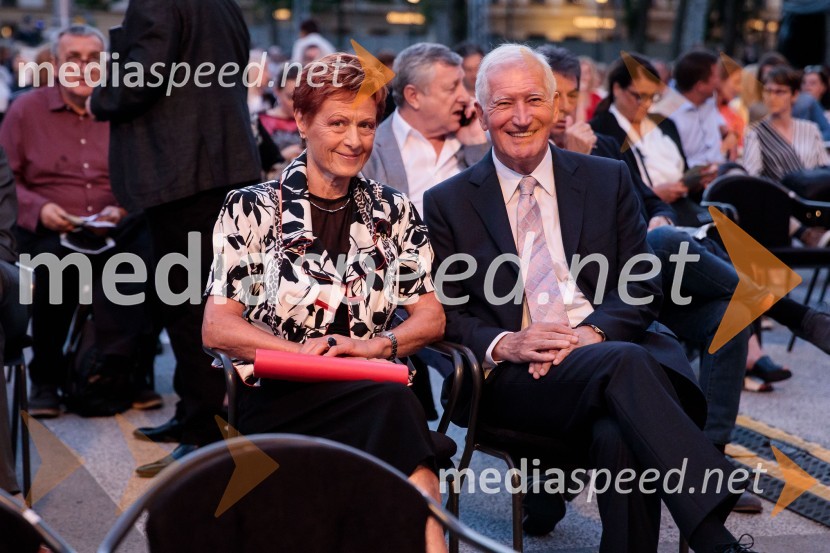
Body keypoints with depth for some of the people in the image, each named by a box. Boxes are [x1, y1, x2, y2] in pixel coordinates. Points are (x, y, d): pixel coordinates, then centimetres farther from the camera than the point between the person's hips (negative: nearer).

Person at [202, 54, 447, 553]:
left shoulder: (394, 212, 17)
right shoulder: (252, 209, 7)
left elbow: (431, 319, 12)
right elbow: (217, 329, 0)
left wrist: (374, 345, -9)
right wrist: (305, 351, -16)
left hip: (374, 394, 3)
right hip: (276, 399, -2)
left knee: (394, 410, -36)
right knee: (393, 404, -35)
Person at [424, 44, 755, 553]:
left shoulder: (609, 180, 15)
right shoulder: (448, 203, 11)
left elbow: (641, 288, 10)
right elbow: (444, 313, 7)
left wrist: (592, 331, -11)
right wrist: (503, 343, -14)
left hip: (607, 342, 2)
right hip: (513, 376, -2)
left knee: (621, 436, -37)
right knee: (623, 363, -35)